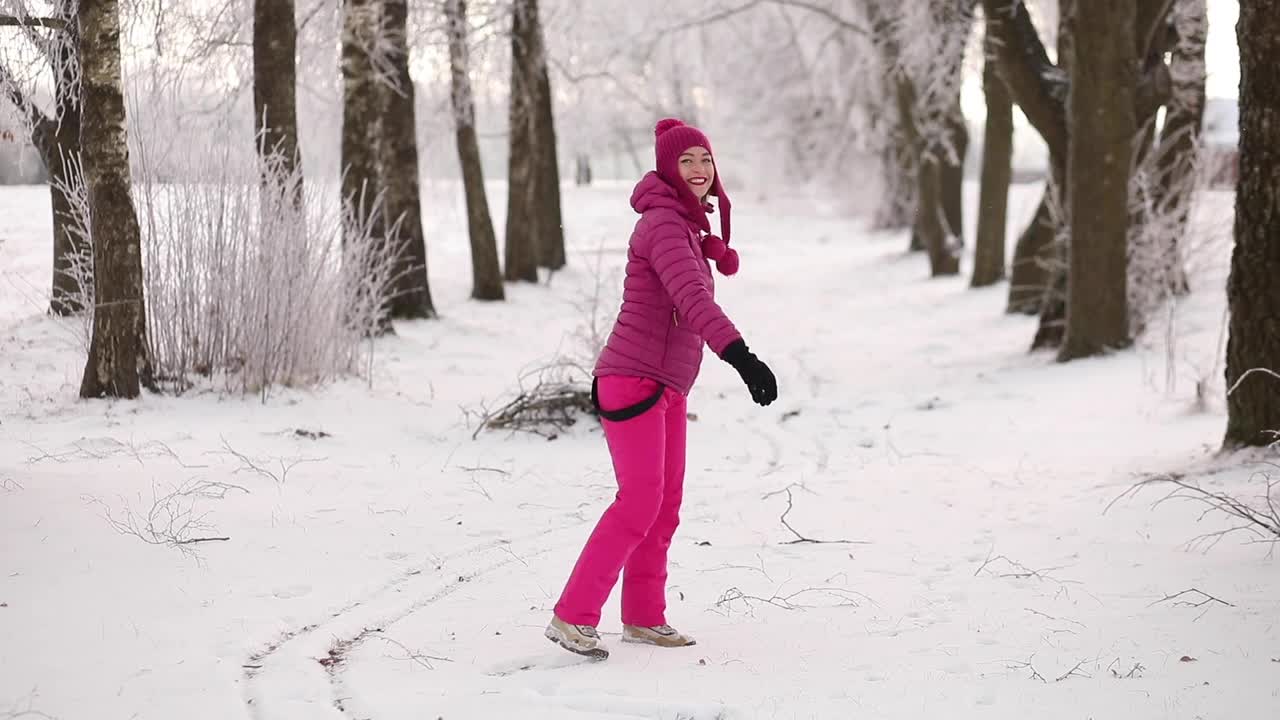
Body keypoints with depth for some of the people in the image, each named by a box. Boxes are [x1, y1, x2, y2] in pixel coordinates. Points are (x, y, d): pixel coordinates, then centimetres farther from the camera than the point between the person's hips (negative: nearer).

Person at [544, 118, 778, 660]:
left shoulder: (686, 225, 16)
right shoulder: (663, 223, -15)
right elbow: (691, 297, -30)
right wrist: (740, 355, -40)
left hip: (665, 388, 10)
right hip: (634, 381, -10)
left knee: (665, 504, 11)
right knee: (639, 502, -14)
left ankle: (643, 618, 21)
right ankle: (572, 618, -11)